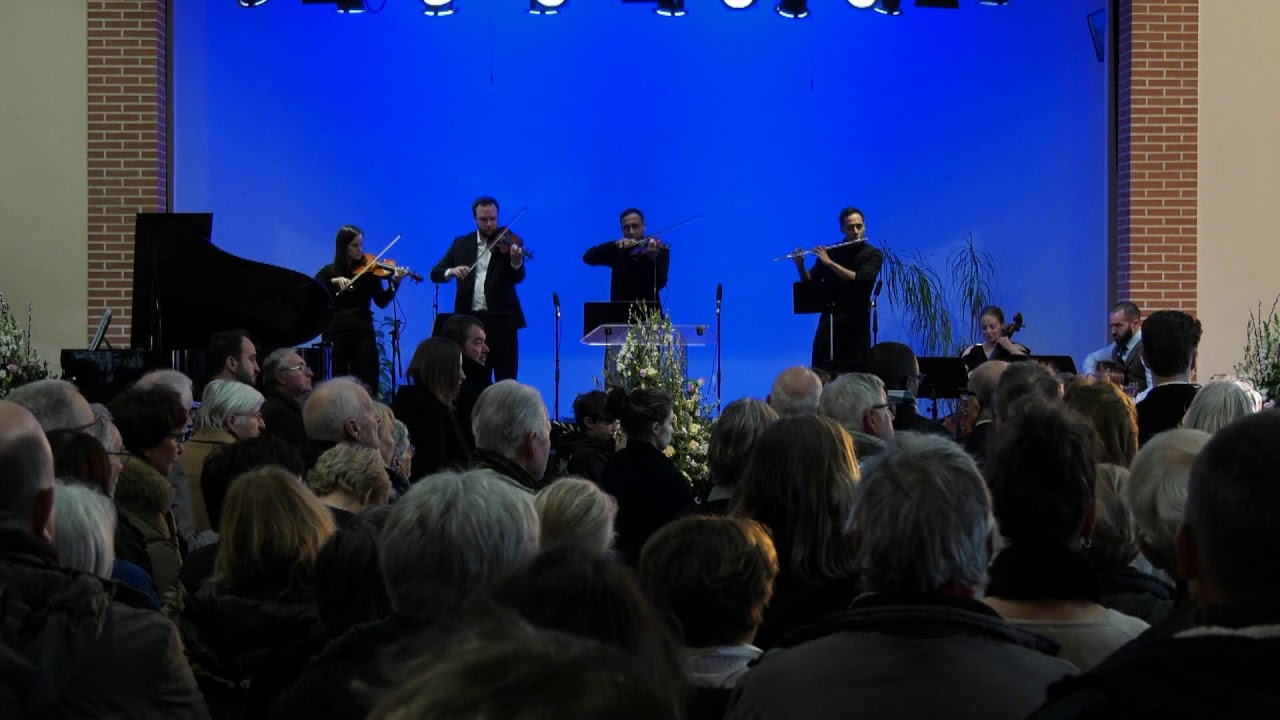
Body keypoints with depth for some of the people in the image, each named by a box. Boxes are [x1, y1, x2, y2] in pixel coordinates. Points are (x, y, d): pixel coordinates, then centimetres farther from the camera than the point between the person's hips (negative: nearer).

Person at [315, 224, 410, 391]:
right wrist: (333, 281, -21)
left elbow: (382, 302, -1)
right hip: (335, 334, 0)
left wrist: (395, 282, -15)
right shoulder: (329, 272, 8)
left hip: (363, 333, 0)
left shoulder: (369, 270, 7)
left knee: (368, 385, -4)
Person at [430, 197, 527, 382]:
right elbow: (435, 273, 5)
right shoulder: (461, 243, 10)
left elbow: (518, 278, -10)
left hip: (502, 320, -2)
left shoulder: (509, 243, 2)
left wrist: (516, 262, -32)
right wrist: (451, 271, -18)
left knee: (506, 383, -3)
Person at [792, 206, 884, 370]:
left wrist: (829, 262, -21)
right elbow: (810, 283, 10)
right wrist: (800, 266, -10)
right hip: (828, 320, 3)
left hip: (856, 323, -2)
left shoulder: (873, 254, -2)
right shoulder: (829, 252, 8)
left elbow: (859, 279, -19)